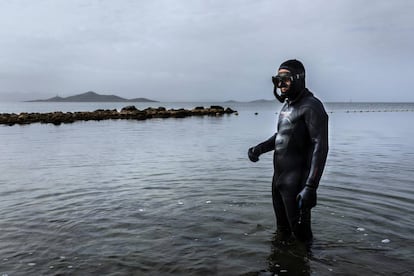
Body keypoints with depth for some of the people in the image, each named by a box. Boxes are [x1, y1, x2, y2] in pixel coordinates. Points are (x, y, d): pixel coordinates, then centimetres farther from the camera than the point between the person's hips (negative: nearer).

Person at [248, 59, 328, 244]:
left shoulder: (311, 106, -14)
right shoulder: (287, 105, 13)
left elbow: (320, 148, -21)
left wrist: (310, 187, -28)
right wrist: (259, 149, 8)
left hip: (295, 183, -9)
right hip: (278, 179, 9)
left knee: (300, 233, 0)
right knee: (282, 232, 21)